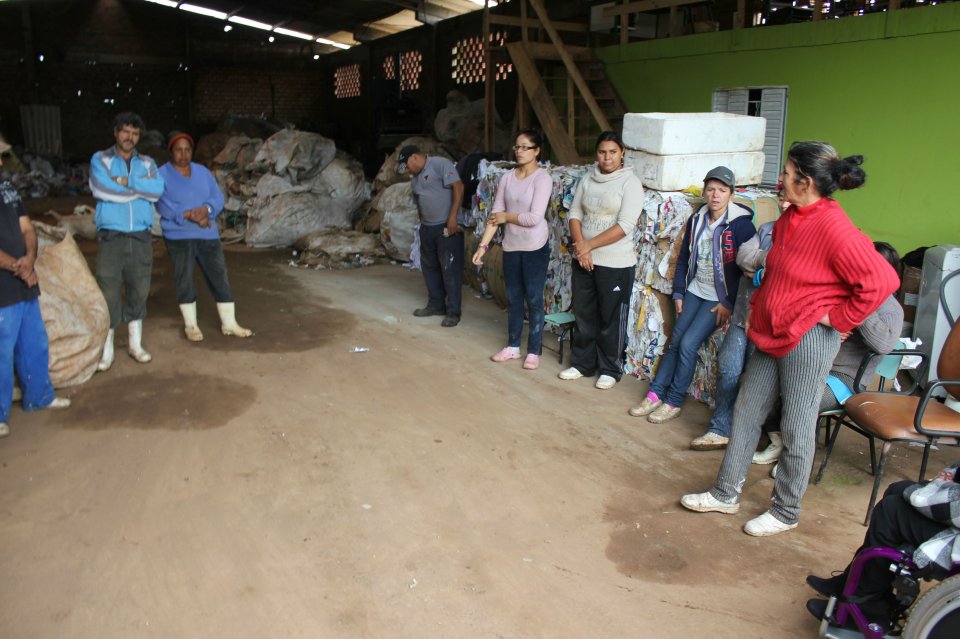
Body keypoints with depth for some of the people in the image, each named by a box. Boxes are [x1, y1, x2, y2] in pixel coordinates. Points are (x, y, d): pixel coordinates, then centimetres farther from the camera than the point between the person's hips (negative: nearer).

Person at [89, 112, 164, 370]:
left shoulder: (147, 163, 13)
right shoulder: (100, 160, 5)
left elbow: (158, 189, -7)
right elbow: (101, 188, -14)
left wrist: (125, 181, -13)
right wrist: (140, 189, -6)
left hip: (141, 237, 3)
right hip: (110, 236, -3)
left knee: (139, 290, 9)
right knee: (109, 292, -4)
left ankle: (135, 343, 23)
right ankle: (107, 349, 6)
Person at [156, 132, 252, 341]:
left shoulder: (203, 172, 11)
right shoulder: (162, 175, -3)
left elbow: (218, 198, 5)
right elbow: (164, 206, -13)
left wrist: (205, 209, -16)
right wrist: (190, 214, -20)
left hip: (208, 235, 4)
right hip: (178, 237, -3)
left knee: (220, 278, 3)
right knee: (184, 281, 4)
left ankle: (229, 323, 12)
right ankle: (191, 325, 18)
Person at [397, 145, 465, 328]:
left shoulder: (440, 164, -10)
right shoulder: (415, 178, 17)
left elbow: (458, 187, -18)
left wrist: (452, 217, -23)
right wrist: (423, 223, 19)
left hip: (447, 227, -9)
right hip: (427, 228, 9)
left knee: (450, 269, -5)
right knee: (430, 267, 14)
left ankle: (453, 312, 1)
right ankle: (436, 304, 28)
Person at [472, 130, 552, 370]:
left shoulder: (542, 178, -13)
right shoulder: (507, 178, 4)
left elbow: (534, 218, -21)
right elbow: (495, 215, 2)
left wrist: (507, 217, -9)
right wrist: (483, 245, -3)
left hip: (535, 249, -5)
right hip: (511, 247, 5)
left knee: (534, 300, 3)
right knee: (513, 299, 14)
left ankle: (533, 352, 15)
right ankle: (513, 346, 28)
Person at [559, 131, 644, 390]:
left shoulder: (630, 182, -10)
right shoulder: (588, 179, 6)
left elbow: (625, 226, -18)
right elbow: (575, 213, 5)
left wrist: (589, 245, -17)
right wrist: (580, 246, -12)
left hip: (616, 264, -5)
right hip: (584, 260, 5)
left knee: (612, 319, 6)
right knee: (584, 314, 14)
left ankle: (610, 369, 22)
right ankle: (582, 363, 29)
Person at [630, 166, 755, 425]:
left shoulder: (741, 225, -16)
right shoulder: (696, 220, 3)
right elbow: (684, 258, 11)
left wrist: (730, 303, -15)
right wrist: (678, 293, 8)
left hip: (719, 298, -6)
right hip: (694, 291, 6)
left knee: (688, 343, -12)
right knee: (675, 341, 5)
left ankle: (674, 402, 2)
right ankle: (655, 394, 13)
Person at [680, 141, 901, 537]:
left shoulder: (834, 228, -22)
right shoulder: (790, 218, 7)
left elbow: (881, 281, -25)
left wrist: (838, 319, -16)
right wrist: (758, 308, 14)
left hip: (808, 340, -9)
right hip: (771, 334, 9)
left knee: (796, 429, 5)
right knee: (746, 411, 14)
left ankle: (785, 512, 24)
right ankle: (726, 494, 27)